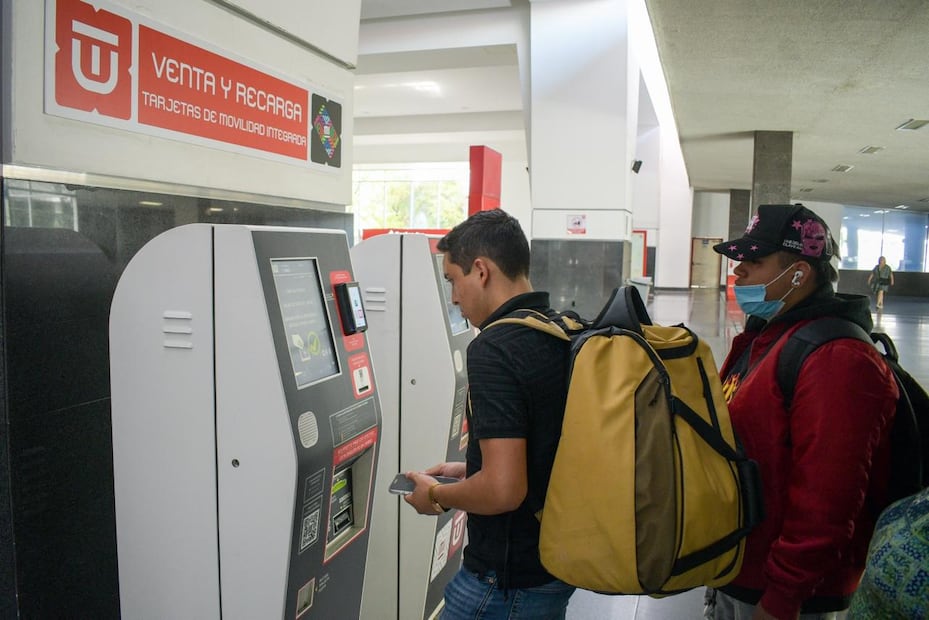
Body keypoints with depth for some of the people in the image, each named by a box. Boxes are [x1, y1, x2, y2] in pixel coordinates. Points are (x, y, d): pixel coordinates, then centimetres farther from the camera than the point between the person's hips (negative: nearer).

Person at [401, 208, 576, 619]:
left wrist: (437, 495, -10)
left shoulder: (494, 350, -23)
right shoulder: (566, 336, 4)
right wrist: (469, 470, 15)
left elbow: (503, 490, -28)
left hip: (508, 582, -8)